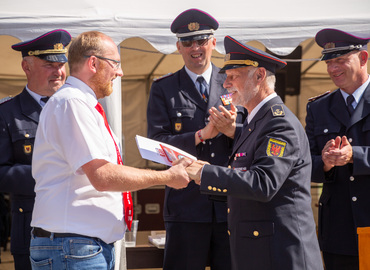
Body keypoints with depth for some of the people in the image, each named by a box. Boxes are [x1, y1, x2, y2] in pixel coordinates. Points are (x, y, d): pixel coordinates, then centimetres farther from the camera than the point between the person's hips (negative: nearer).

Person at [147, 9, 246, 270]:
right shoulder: (163, 89, 8)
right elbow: (157, 142, -3)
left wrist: (233, 130, -14)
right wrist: (202, 135, -14)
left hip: (232, 204, 1)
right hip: (187, 206, -1)